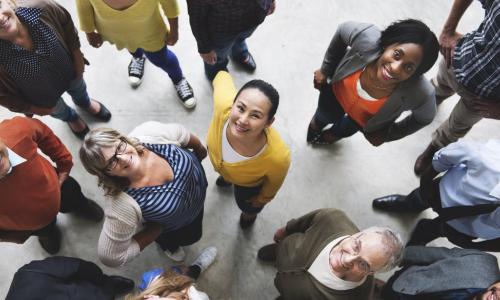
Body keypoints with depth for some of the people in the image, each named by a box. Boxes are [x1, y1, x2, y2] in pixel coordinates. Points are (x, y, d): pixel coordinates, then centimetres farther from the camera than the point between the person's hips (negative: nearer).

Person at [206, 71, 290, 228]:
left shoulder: (278, 156, -49)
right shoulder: (223, 105, -47)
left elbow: (274, 183, -22)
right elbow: (223, 77, -21)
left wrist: (263, 198, 0)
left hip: (249, 183, -2)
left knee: (246, 204, 34)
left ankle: (250, 211, 73)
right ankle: (227, 177, 79)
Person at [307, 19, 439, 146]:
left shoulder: (420, 94, -42)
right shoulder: (367, 37, -43)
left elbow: (425, 117, -17)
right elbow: (343, 29, -18)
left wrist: (387, 134, -6)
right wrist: (325, 70, -9)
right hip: (336, 92, 0)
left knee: (343, 130, 34)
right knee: (324, 117, 34)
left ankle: (334, 134, 72)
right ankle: (317, 123, 72)